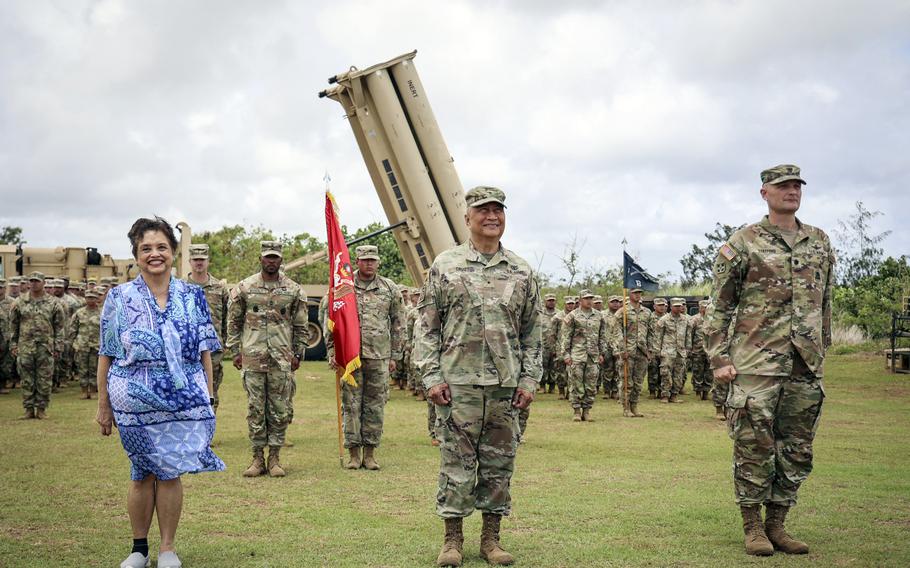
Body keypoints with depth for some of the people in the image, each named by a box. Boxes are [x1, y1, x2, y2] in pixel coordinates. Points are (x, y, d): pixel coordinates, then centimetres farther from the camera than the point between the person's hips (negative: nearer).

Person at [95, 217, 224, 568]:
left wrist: (208, 397, 4)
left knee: (170, 473, 4)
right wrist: (103, 405, 1)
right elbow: (106, 355, 3)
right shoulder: (119, 299, 1)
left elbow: (205, 351, 7)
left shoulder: (193, 297, 5)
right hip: (135, 403, -1)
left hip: (184, 402, 1)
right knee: (143, 473, 6)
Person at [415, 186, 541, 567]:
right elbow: (427, 326, 1)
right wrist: (431, 376, -7)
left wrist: (529, 380, 3)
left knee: (500, 463, 7)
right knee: (456, 462, 1)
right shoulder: (445, 266, 2)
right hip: (458, 382, -2)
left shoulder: (522, 272, 9)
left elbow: (532, 333, 10)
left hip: (506, 385, 3)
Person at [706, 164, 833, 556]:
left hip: (806, 366, 5)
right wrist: (719, 359, -6)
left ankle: (777, 525, 19)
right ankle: (753, 527, 10)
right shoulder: (742, 244, -1)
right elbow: (719, 306, -1)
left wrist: (822, 351, 17)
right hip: (756, 363, -5)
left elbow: (825, 303, 20)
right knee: (754, 447, -1)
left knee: (797, 451, 8)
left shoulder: (821, 243, 13)